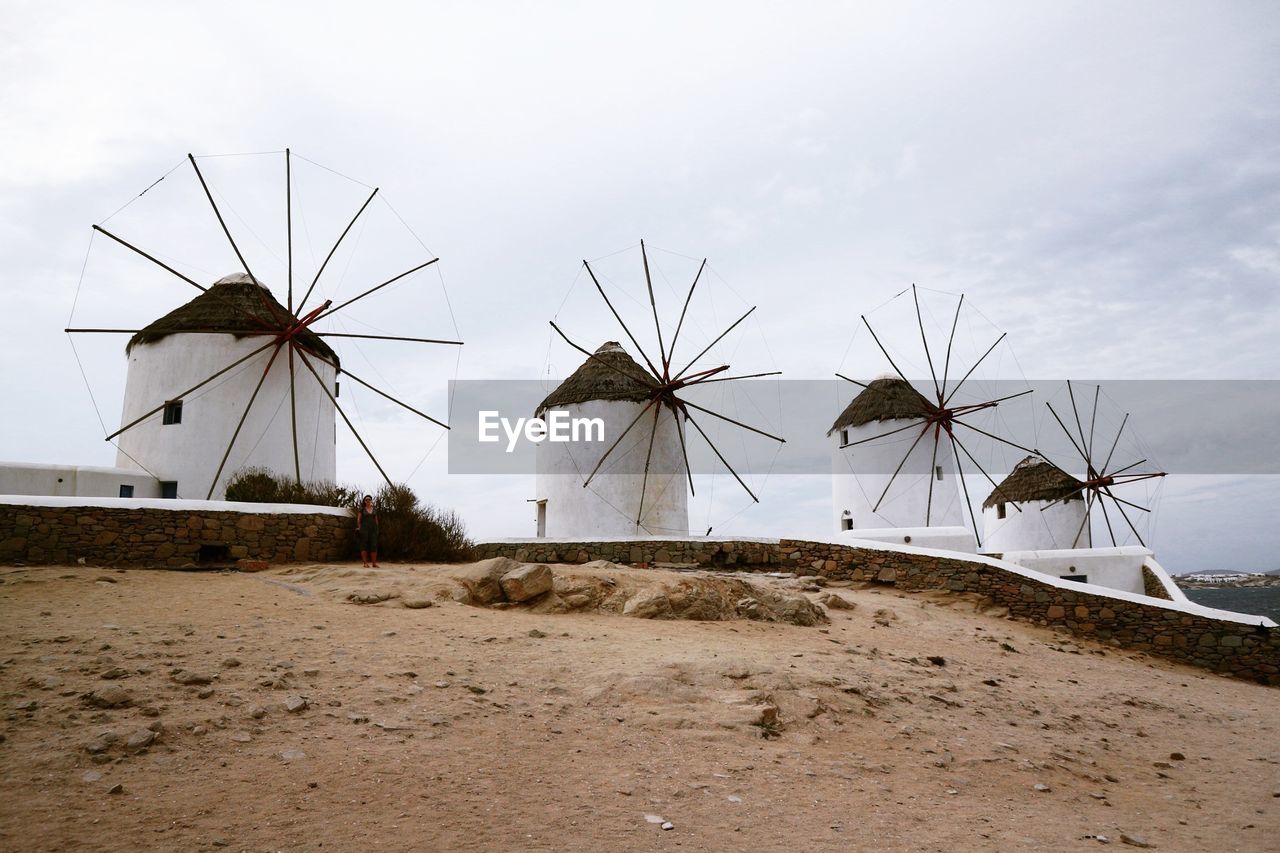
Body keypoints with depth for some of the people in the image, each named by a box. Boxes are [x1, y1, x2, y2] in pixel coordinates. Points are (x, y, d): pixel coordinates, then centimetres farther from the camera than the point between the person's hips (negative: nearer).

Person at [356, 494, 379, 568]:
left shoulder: (374, 510, 14)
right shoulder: (362, 509, 5)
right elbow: (358, 520, 3)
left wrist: (376, 529, 8)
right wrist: (359, 528, -5)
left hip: (373, 529, 3)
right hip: (364, 528, -3)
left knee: (374, 545, -3)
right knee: (364, 546, -4)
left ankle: (374, 563, -2)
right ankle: (365, 563, -4)